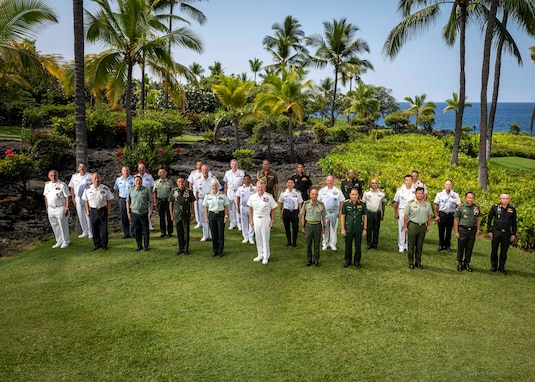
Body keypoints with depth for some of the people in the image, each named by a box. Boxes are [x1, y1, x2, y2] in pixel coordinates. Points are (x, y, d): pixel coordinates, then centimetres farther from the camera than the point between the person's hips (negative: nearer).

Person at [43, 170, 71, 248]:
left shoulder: (62, 185, -11)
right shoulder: (47, 184, 8)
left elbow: (68, 197, -11)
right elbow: (46, 197, 15)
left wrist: (67, 209, -14)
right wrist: (47, 208, 12)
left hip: (60, 208, -6)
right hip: (51, 209, 6)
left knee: (63, 226, 2)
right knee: (55, 226, 12)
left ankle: (66, 241, 17)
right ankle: (59, 241, 24)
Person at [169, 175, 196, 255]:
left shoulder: (189, 192, -4)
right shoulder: (173, 192, -1)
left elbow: (192, 204, 1)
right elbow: (171, 204, 6)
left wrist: (192, 214, -2)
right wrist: (171, 215, 4)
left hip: (186, 215, -1)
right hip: (177, 215, 1)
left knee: (186, 232, 4)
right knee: (179, 232, 9)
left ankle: (186, 249, 14)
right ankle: (180, 248, 21)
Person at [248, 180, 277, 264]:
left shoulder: (269, 197, -9)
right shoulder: (252, 197, 0)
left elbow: (273, 209, -3)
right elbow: (250, 208, 9)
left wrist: (272, 221, -6)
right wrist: (251, 220, 6)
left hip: (265, 219, -3)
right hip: (256, 219, 3)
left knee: (265, 238, 2)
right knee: (258, 238, 12)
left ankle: (266, 256, 13)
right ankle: (260, 254, 26)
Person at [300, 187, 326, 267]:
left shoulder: (321, 204, -3)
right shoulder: (306, 204, -3)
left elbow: (323, 217, 4)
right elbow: (302, 215, 3)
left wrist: (324, 227, 4)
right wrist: (303, 227, 2)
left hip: (318, 225, 0)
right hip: (308, 225, 0)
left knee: (317, 244, 8)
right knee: (308, 244, 8)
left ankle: (316, 260, 20)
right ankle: (309, 260, 21)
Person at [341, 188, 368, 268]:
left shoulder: (362, 204, -2)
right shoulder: (346, 203, -3)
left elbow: (365, 216, 3)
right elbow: (342, 216, 0)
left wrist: (365, 229, 1)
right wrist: (343, 229, -4)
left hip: (359, 229, 0)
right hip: (348, 229, 0)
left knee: (358, 246, 8)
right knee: (348, 246, 9)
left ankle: (357, 261, 23)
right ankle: (348, 260, 25)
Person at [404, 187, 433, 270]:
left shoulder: (427, 204, 5)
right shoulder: (410, 203, -5)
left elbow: (430, 215, 14)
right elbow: (406, 216, -3)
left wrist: (428, 226, 12)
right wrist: (405, 227, -4)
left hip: (423, 226, 3)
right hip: (412, 225, -3)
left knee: (420, 246, 9)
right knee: (411, 245, 2)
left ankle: (418, 262, 20)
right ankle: (411, 263, 11)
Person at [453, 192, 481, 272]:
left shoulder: (476, 208, 6)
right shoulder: (460, 208, -4)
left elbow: (478, 219, 15)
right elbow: (456, 220, -2)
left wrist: (478, 230, 9)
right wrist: (456, 232, -5)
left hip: (472, 230, 3)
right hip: (462, 230, -3)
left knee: (469, 248, 9)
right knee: (461, 248, 4)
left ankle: (466, 263, 22)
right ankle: (459, 263, 17)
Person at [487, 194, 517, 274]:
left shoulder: (512, 209, 2)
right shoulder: (495, 207, -3)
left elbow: (514, 222, 9)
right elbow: (489, 219, 3)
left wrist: (513, 234, 5)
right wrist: (489, 231, -2)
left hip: (506, 233, 1)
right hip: (496, 232, -1)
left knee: (504, 251, 9)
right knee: (494, 250, 8)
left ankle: (501, 267, 22)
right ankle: (494, 266, 22)